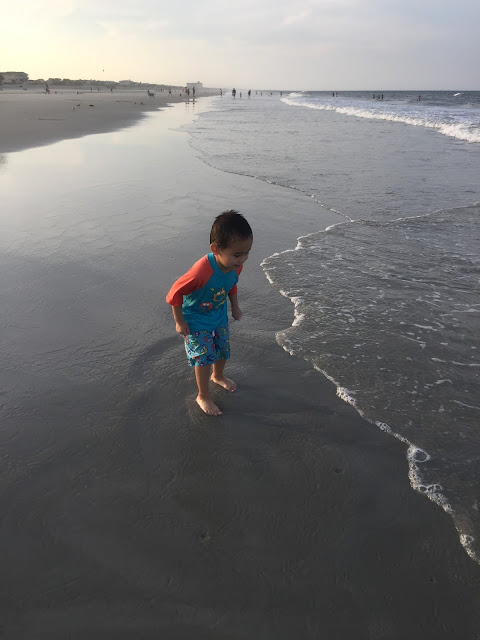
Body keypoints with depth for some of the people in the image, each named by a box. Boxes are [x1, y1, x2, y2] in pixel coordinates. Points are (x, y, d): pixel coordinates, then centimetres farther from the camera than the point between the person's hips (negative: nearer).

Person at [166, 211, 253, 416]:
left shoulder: (236, 266, -19)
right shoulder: (201, 272, -41)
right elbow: (175, 293, -28)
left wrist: (235, 306, 11)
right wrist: (179, 322, -19)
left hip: (219, 316, 7)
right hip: (196, 321, -6)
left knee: (223, 349, 20)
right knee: (204, 357, -2)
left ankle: (218, 376, 52)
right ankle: (203, 396, 21)